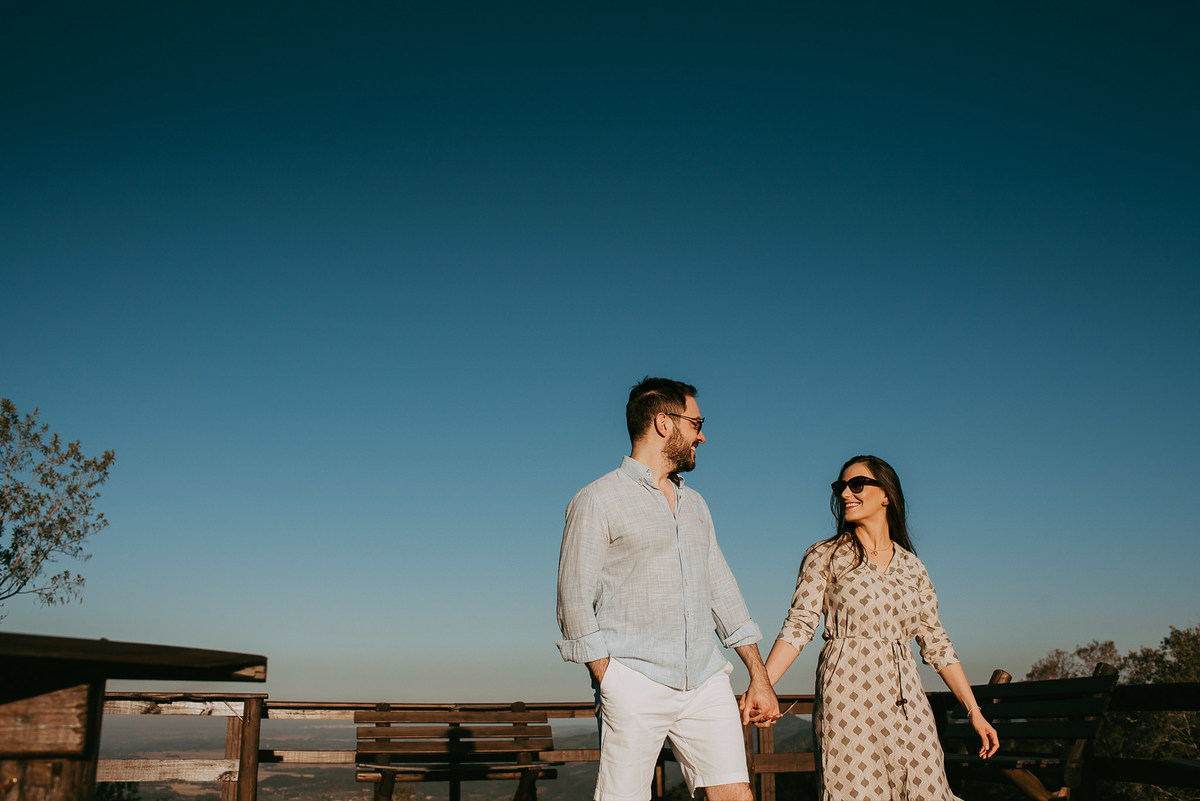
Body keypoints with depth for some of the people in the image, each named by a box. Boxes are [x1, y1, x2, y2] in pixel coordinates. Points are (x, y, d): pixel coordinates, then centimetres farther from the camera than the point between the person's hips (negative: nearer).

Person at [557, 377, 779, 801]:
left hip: (706, 683, 6)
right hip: (634, 685, -5)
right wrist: (609, 686, -11)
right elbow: (575, 603, -4)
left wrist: (759, 676, 16)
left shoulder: (694, 503, 19)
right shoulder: (596, 501, -1)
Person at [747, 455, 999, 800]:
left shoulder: (911, 566, 12)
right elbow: (798, 626, -5)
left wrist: (974, 712, 11)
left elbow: (936, 643, 15)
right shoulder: (825, 556, 3)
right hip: (847, 699, -3)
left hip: (906, 701, 3)